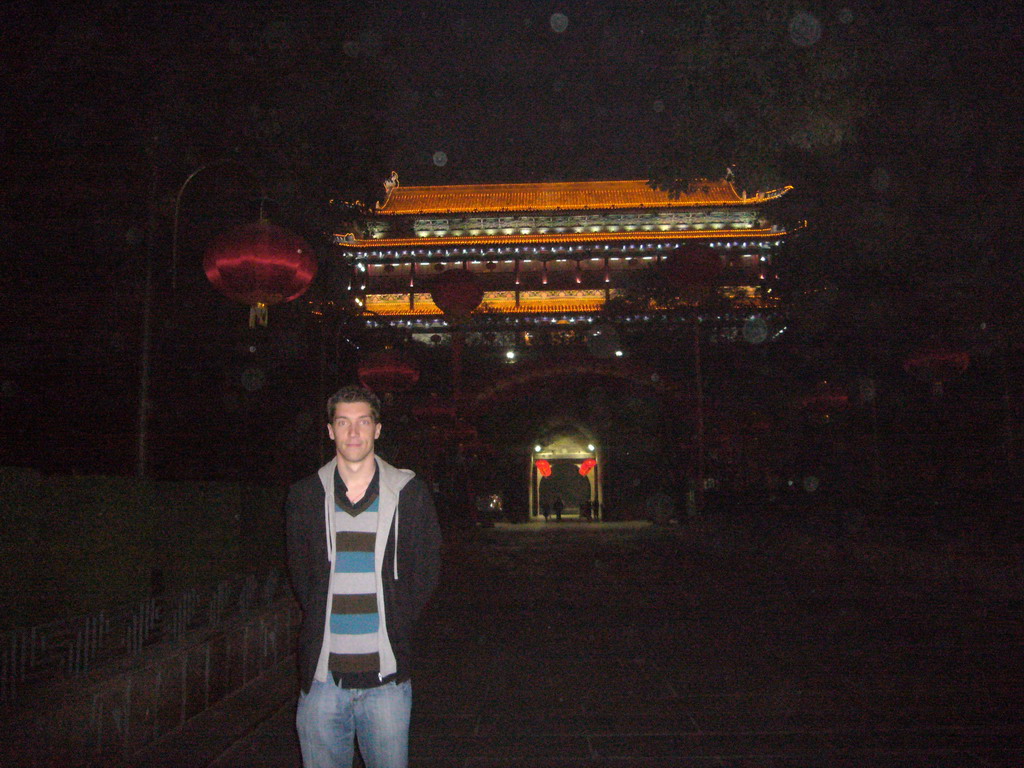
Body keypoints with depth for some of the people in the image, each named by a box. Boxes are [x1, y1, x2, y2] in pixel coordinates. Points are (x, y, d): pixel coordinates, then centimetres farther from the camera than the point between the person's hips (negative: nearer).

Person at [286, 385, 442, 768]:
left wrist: (396, 622, 0)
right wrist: (320, 621, 6)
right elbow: (299, 569, 15)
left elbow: (427, 568, 6)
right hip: (322, 677, 1)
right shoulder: (305, 495, 5)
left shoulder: (409, 493, 1)